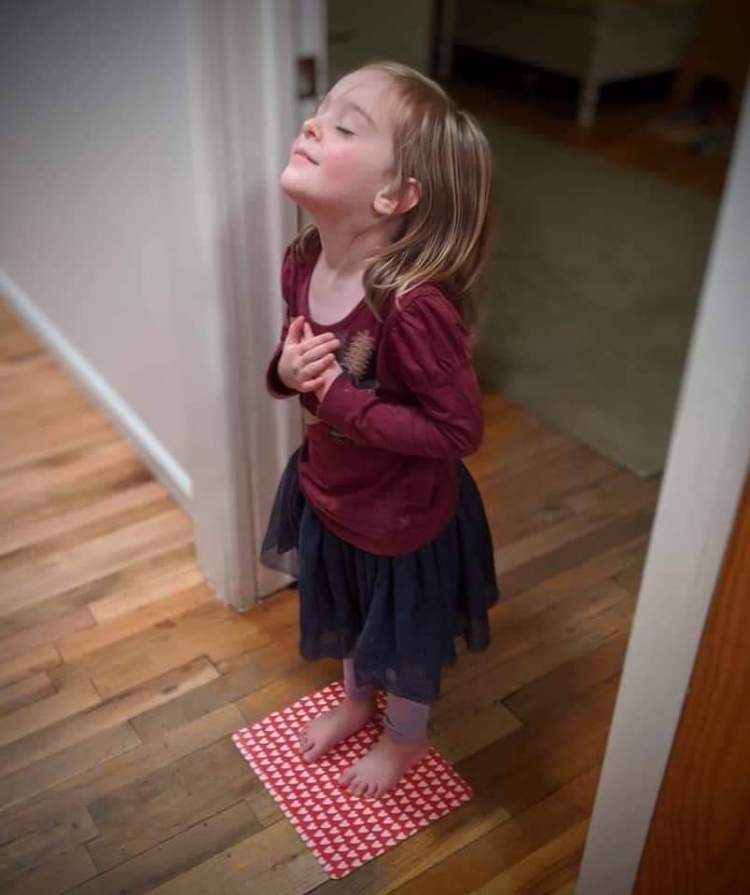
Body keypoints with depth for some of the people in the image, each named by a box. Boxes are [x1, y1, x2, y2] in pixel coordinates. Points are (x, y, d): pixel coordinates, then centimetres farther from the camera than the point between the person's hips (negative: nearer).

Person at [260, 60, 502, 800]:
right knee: (347, 617, 32)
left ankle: (405, 739, 54)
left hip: (404, 517, -6)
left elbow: (460, 431, -28)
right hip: (329, 494, 7)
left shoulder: (415, 306, -36)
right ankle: (355, 700, 63)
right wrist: (286, 369, -19)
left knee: (405, 639, 23)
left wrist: (340, 400, -31)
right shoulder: (303, 263, -14)